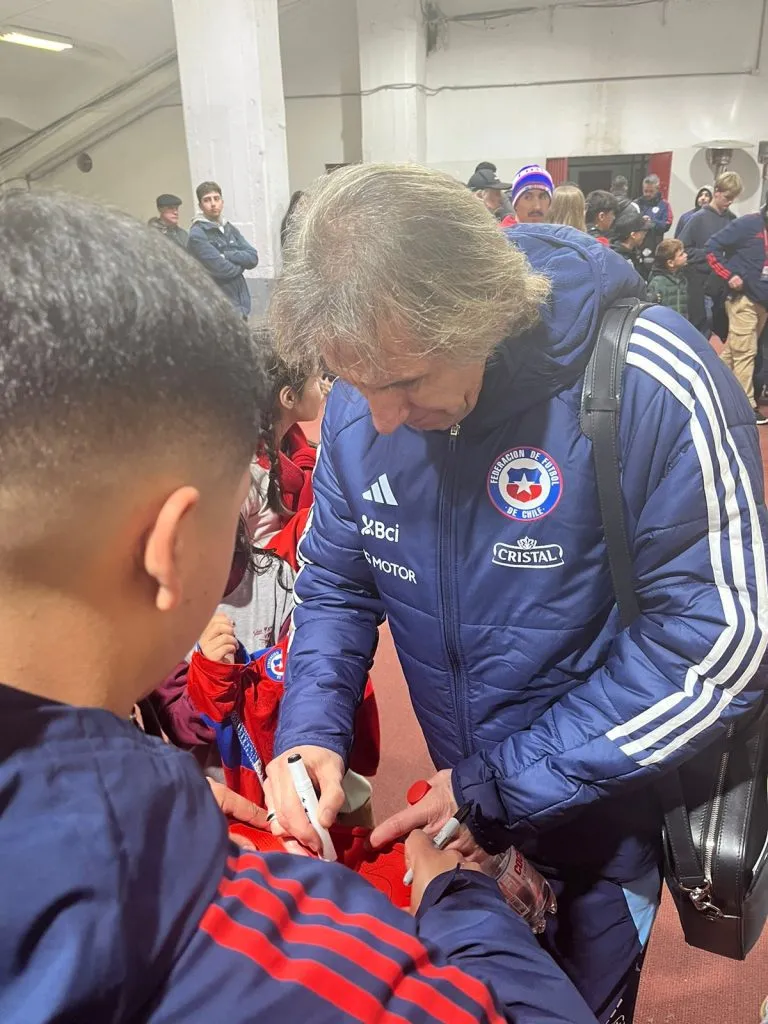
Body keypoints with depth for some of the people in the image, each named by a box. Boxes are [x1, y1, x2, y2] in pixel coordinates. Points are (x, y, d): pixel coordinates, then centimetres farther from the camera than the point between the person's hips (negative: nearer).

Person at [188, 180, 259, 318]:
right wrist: (240, 263, -1)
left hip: (241, 303, 7)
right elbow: (220, 268, -20)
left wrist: (225, 255, -12)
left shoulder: (229, 228, 11)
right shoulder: (197, 235, -11)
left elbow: (253, 257, 2)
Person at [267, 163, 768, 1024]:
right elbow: (335, 584, 0)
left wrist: (504, 787, -22)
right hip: (470, 804, 4)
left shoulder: (649, 381, -29)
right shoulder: (359, 406, -12)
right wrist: (310, 729, -17)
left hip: (616, 817, -4)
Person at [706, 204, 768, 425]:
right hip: (743, 297, -6)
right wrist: (729, 276, -15)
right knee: (745, 353, -3)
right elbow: (712, 247, -10)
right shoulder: (749, 224, -8)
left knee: (734, 350, 14)